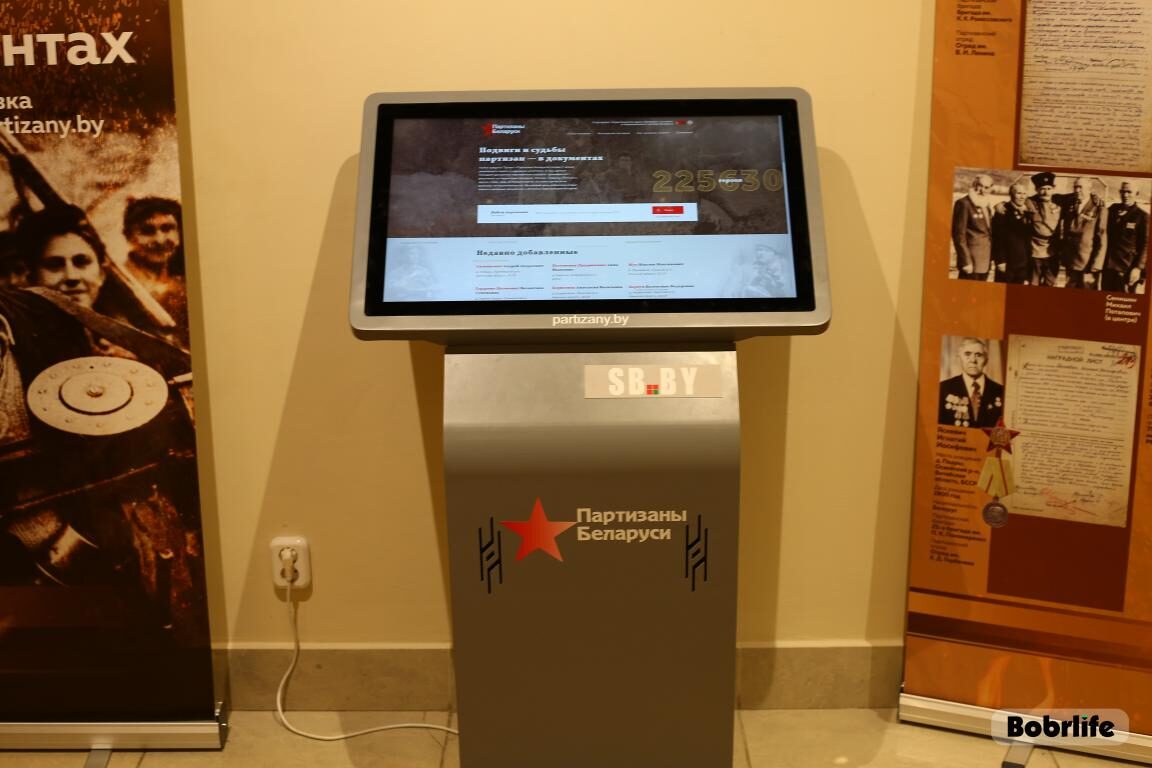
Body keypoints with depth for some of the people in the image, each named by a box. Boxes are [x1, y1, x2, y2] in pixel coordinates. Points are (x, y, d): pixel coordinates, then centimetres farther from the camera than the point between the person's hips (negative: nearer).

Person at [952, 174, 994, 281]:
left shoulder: (985, 206, 16)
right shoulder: (964, 204, -8)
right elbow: (959, 234, -12)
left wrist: (991, 258, 12)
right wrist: (966, 261, -16)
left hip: (985, 262, 8)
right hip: (972, 261, -8)